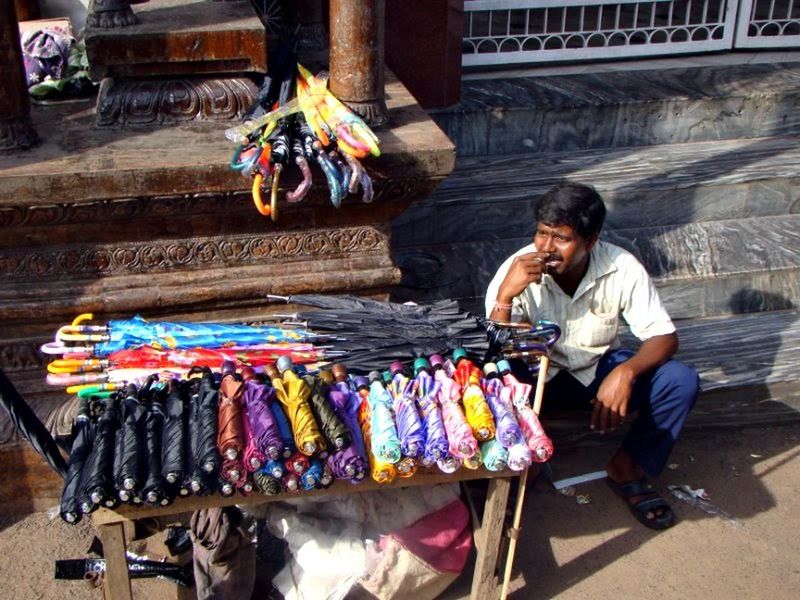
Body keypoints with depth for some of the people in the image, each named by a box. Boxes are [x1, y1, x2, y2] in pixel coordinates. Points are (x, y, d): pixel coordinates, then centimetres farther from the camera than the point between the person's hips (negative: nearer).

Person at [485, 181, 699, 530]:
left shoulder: (622, 269, -19)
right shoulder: (517, 271, -22)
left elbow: (664, 336, -16)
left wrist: (626, 371, -36)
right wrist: (505, 295, -41)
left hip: (600, 368, 2)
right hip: (540, 374, -1)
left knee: (682, 382, -21)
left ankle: (627, 468, 2)